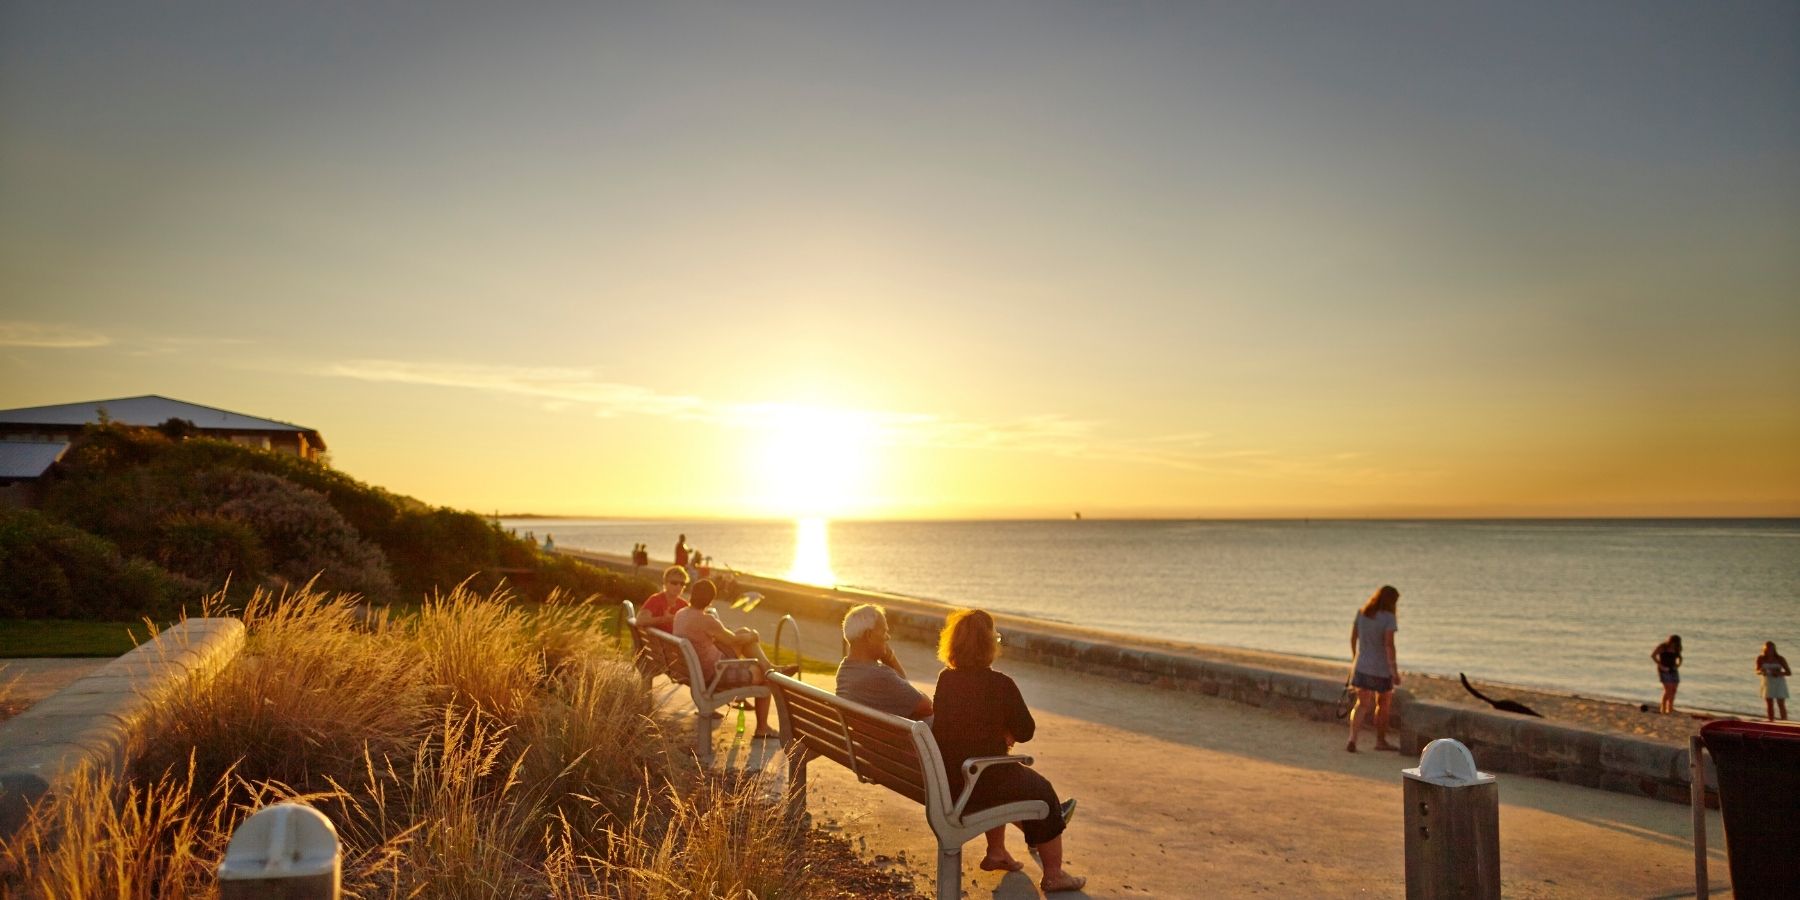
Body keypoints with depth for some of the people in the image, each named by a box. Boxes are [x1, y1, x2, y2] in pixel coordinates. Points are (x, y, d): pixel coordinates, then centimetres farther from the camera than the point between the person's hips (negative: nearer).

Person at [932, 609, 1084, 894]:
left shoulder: (944, 679, -1)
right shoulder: (1000, 684, -21)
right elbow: (1025, 732, -9)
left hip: (943, 780, 7)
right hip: (976, 786, -7)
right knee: (1041, 792, 17)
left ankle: (996, 853, 43)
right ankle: (1053, 876, 28)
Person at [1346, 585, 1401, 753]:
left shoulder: (1361, 613, 2)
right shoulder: (1389, 617, -15)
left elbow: (1353, 638, 9)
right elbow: (1389, 645, -20)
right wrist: (1394, 670, -17)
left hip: (1362, 666, 4)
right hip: (1382, 668, -4)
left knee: (1362, 704, 5)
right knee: (1384, 704, 17)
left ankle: (1352, 739, -15)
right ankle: (1380, 741, 29)